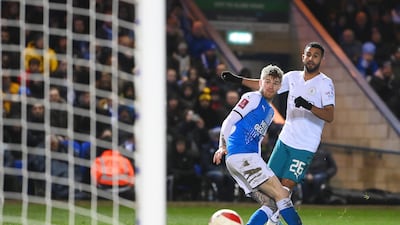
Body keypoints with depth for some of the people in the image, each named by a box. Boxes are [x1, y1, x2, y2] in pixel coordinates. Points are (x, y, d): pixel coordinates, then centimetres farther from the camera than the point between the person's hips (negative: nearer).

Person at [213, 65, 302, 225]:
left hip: (249, 158, 9)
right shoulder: (254, 98, -1)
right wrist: (223, 147, -22)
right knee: (282, 194, -14)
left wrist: (260, 168, 21)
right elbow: (229, 122, -9)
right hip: (241, 155, -9)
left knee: (271, 205, -1)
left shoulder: (270, 112, 26)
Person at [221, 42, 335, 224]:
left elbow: (329, 116, -18)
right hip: (285, 139, 6)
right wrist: (239, 80, 18)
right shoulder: (293, 77, 9)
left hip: (305, 146, -6)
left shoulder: (325, 83, -9)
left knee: (286, 187, -11)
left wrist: (309, 106, -33)